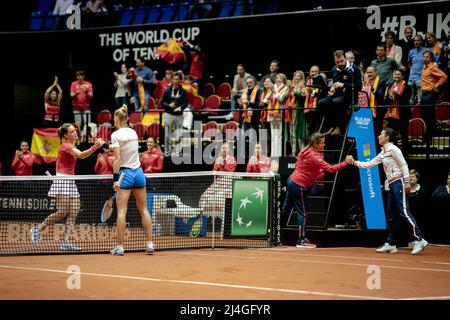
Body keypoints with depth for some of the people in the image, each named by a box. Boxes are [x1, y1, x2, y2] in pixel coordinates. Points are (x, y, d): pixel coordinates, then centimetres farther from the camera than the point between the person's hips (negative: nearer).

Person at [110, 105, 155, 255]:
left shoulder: (116, 135, -10)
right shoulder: (133, 132, 8)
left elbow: (118, 159, -16)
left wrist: (115, 179, -15)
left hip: (125, 173, -6)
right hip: (138, 172, 6)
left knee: (121, 211, -4)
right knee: (144, 209, 10)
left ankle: (120, 247, -6)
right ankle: (149, 244, 8)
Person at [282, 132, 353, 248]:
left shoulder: (306, 150, 4)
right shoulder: (314, 157, -22)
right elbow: (330, 169, -28)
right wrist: (346, 162, -26)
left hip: (292, 181, 9)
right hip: (299, 186, -9)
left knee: (286, 209, 18)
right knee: (302, 213, -2)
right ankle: (301, 240, 2)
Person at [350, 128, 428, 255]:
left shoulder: (392, 148, -7)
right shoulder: (383, 153, 19)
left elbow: (404, 165, -11)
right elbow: (369, 164, 26)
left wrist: (407, 182, -17)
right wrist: (355, 163, 20)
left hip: (398, 182, -9)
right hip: (391, 184, 9)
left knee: (404, 212, -15)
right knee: (391, 216, 8)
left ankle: (419, 240, -17)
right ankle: (391, 244, 11)